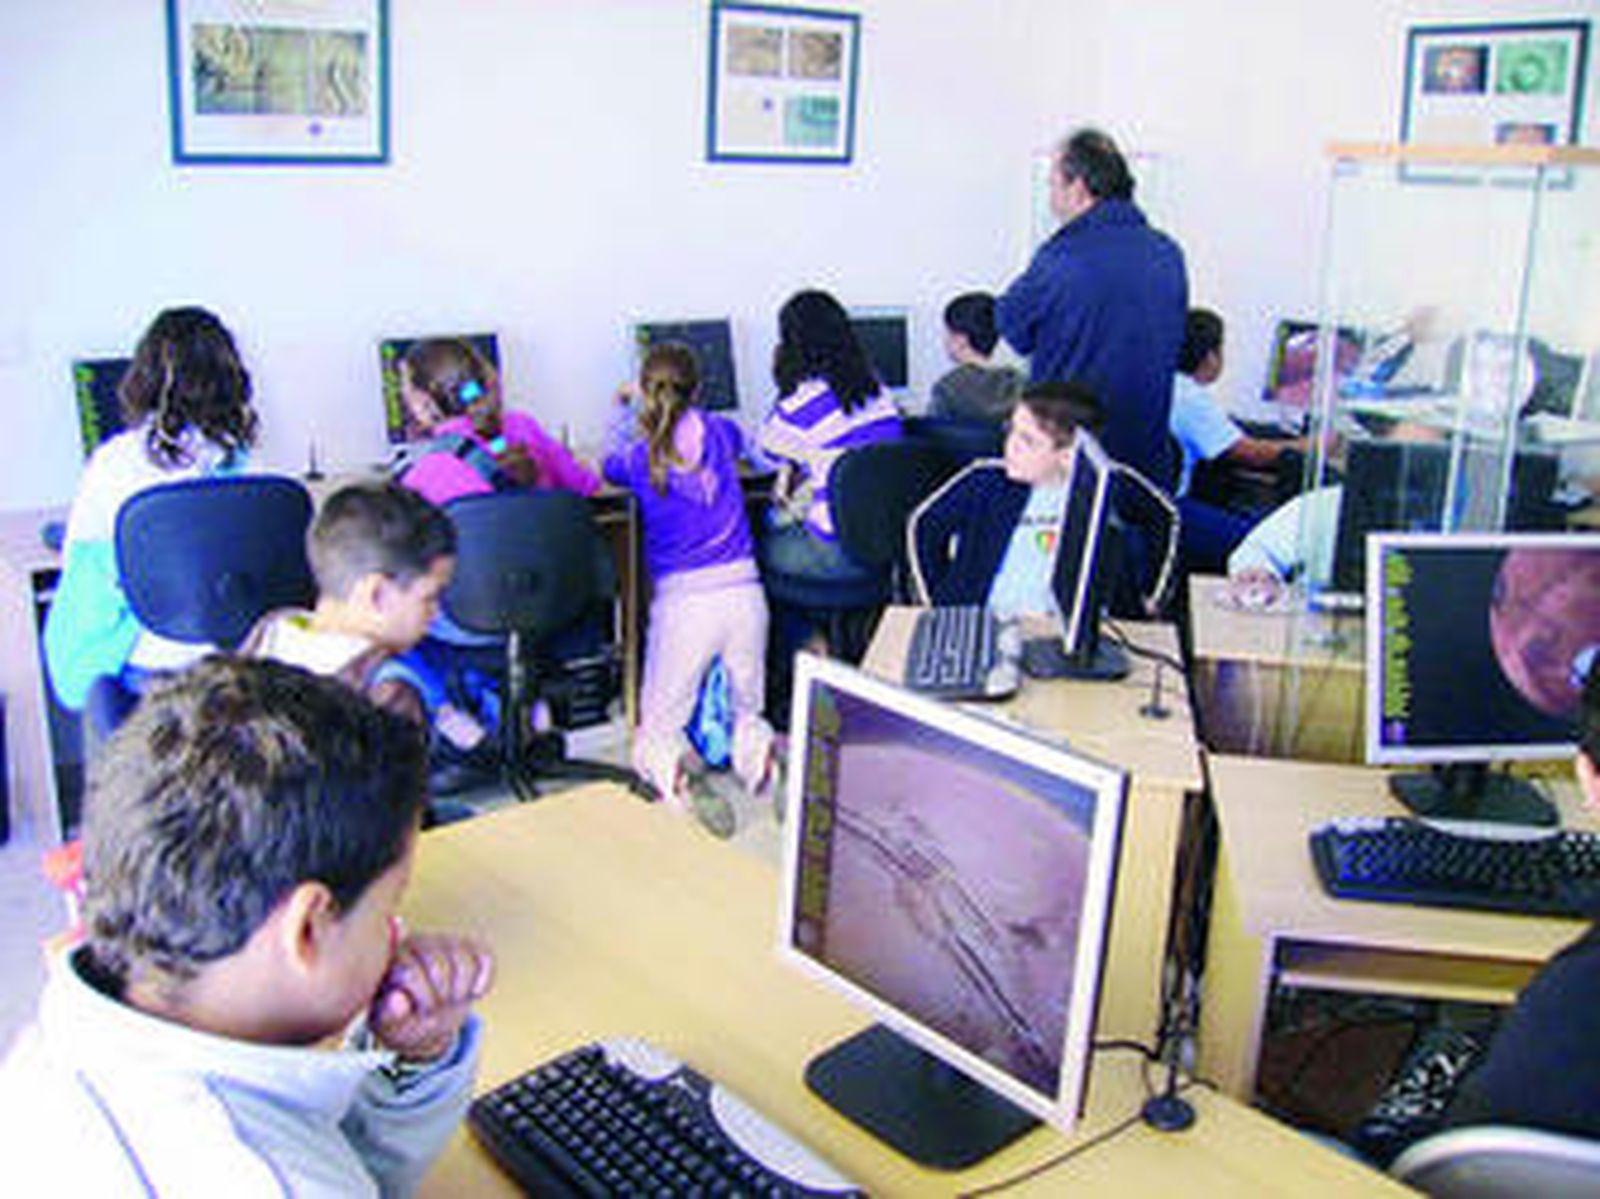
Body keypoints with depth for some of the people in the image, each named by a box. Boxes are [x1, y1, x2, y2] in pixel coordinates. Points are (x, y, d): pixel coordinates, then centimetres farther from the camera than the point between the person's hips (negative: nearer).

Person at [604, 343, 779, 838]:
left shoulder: (639, 458, -2)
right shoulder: (720, 431, 4)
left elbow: (609, 466, 25)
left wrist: (625, 411, 42)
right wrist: (687, 409, 49)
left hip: (683, 602, -2)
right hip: (745, 591, 2)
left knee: (656, 731, 11)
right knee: (747, 714, 20)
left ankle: (677, 775, -22)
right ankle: (762, 757, -13)